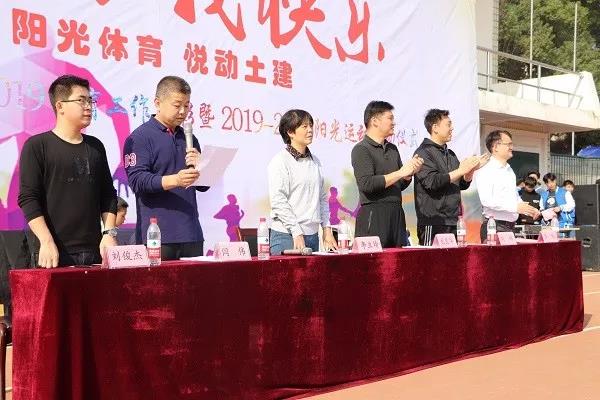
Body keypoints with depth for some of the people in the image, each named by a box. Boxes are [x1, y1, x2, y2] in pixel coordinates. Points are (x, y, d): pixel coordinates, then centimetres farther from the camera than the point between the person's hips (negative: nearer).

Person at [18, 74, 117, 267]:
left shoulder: (96, 147, 15)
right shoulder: (36, 146, 0)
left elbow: (108, 195, 15)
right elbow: (28, 199, -6)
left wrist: (109, 233, 3)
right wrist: (46, 242, -15)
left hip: (94, 251, 4)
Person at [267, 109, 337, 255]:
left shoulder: (315, 161, 14)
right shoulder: (280, 161, -6)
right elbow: (278, 201, -13)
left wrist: (327, 229, 9)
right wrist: (297, 233, -15)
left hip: (313, 235, 6)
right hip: (287, 236, -6)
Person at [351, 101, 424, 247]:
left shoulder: (392, 149, 18)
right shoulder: (361, 149, -5)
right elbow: (366, 184, -19)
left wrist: (410, 172, 1)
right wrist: (400, 173, -15)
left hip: (397, 214, 7)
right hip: (373, 216, -7)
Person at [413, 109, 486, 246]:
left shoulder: (450, 154, 19)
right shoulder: (424, 152, -6)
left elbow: (463, 185, 21)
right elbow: (431, 182, -19)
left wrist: (471, 170, 2)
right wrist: (460, 171, -16)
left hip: (452, 221, 8)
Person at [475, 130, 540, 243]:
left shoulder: (509, 170, 18)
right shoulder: (485, 171, -10)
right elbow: (486, 200, -22)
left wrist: (529, 210, 8)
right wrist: (515, 207, -27)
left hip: (511, 226, 8)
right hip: (494, 226, -8)